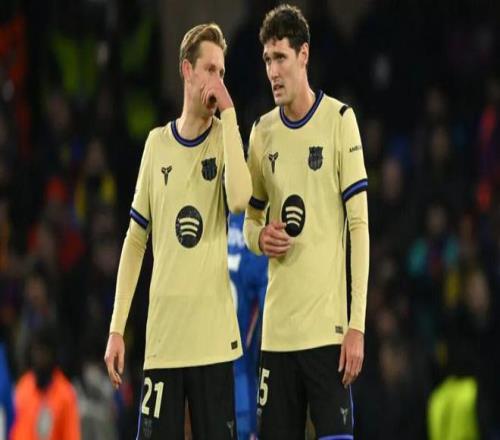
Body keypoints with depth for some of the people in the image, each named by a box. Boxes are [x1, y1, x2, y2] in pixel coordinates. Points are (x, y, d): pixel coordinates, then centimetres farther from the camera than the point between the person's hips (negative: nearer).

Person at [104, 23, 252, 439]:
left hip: (213, 336, -2)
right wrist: (117, 327, 8)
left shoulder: (224, 138, 4)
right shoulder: (157, 143, 10)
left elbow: (239, 198, -19)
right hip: (162, 337, 2)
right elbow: (135, 240, 13)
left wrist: (228, 112, -14)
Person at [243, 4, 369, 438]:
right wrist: (259, 237, -4)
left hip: (328, 326, -5)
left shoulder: (339, 120, -3)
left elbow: (359, 225, -5)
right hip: (277, 328, 5)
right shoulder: (263, 131, 11)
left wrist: (357, 324, -11)